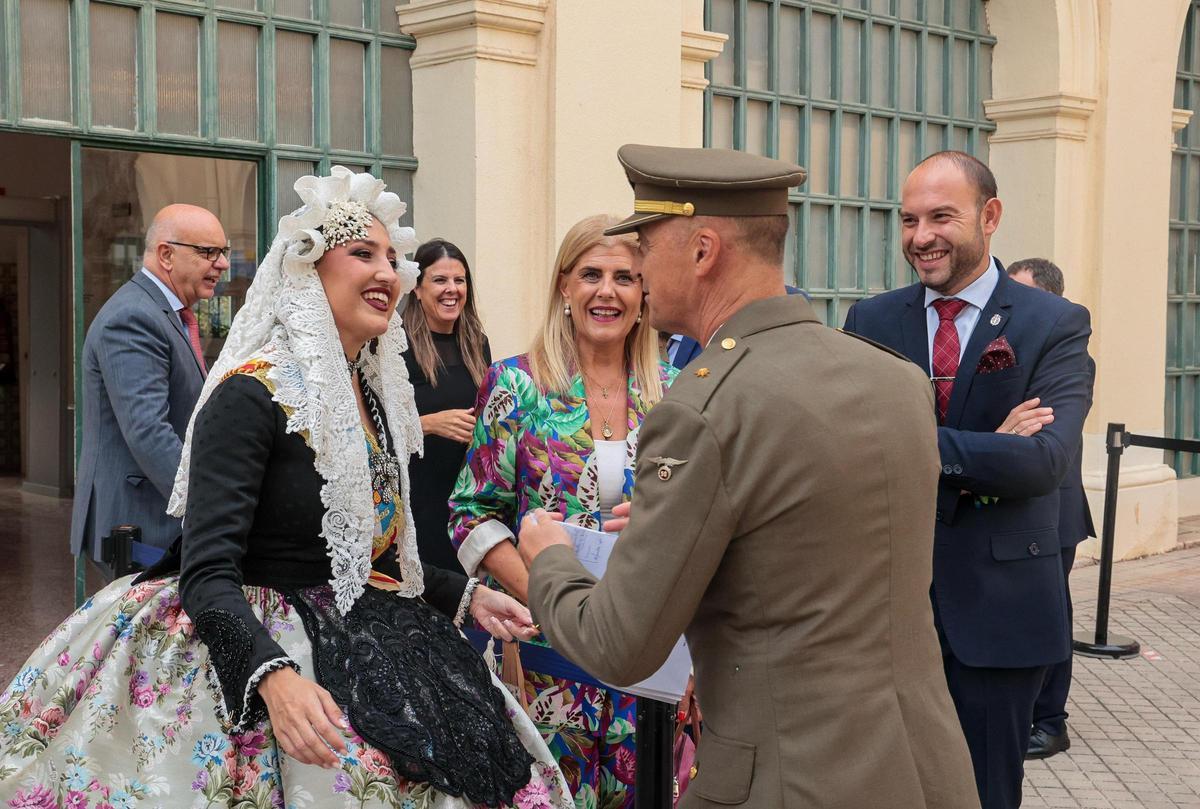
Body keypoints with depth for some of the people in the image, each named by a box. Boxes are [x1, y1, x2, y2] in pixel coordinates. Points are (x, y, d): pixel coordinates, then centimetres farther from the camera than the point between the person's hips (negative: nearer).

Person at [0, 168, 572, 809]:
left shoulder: (374, 393, 9)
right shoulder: (252, 395, -14)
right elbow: (209, 573, -22)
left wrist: (467, 595, 11)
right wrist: (274, 677, -36)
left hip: (359, 649, 7)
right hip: (258, 650, -7)